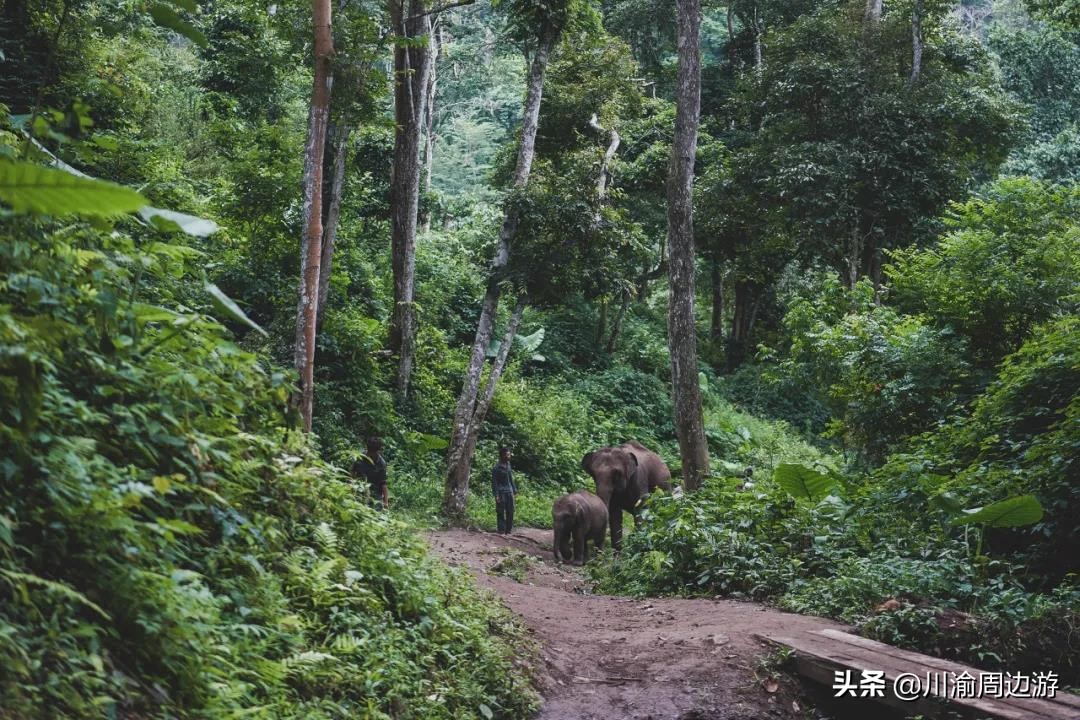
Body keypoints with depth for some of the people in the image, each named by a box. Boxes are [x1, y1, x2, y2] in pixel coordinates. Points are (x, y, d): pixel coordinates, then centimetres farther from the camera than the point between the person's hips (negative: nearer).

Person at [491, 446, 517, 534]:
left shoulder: (508, 465, 10)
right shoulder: (497, 467, -10)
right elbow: (494, 482, -10)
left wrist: (514, 490, 14)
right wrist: (496, 495, -14)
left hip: (509, 492, 6)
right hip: (501, 493, -6)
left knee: (510, 512, 7)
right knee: (501, 513, -2)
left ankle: (508, 531, 15)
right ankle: (501, 531, 2)